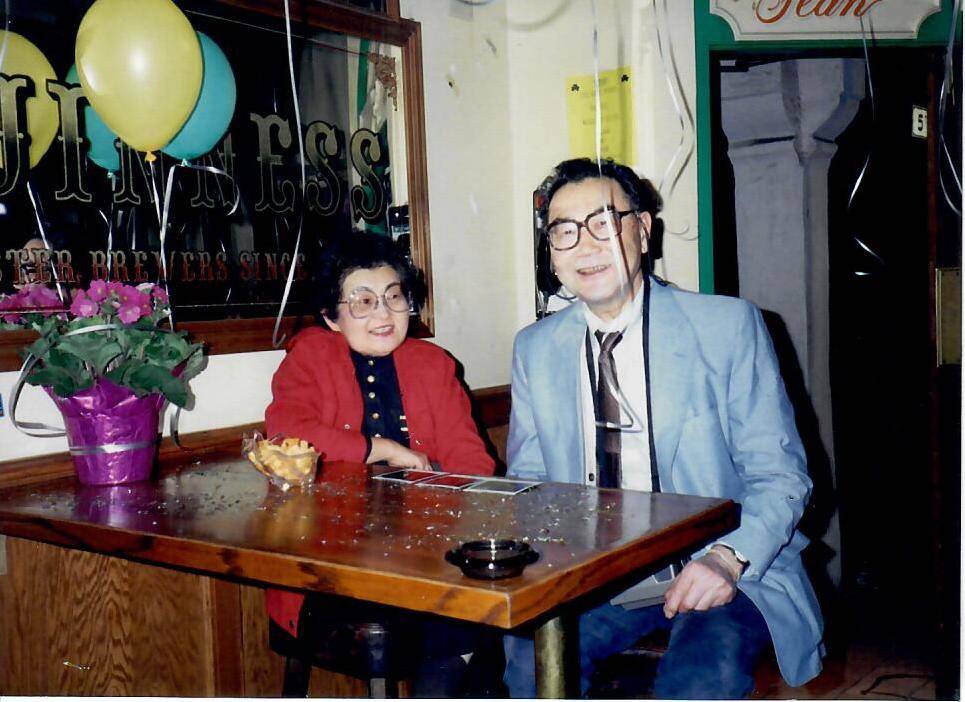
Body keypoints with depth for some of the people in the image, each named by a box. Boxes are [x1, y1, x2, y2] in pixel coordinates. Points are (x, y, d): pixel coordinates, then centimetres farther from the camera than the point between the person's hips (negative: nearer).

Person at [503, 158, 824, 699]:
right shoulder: (535, 349, 8)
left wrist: (729, 558, -21)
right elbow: (529, 482, 13)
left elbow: (780, 475, -3)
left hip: (713, 574, -2)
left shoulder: (730, 327, -3)